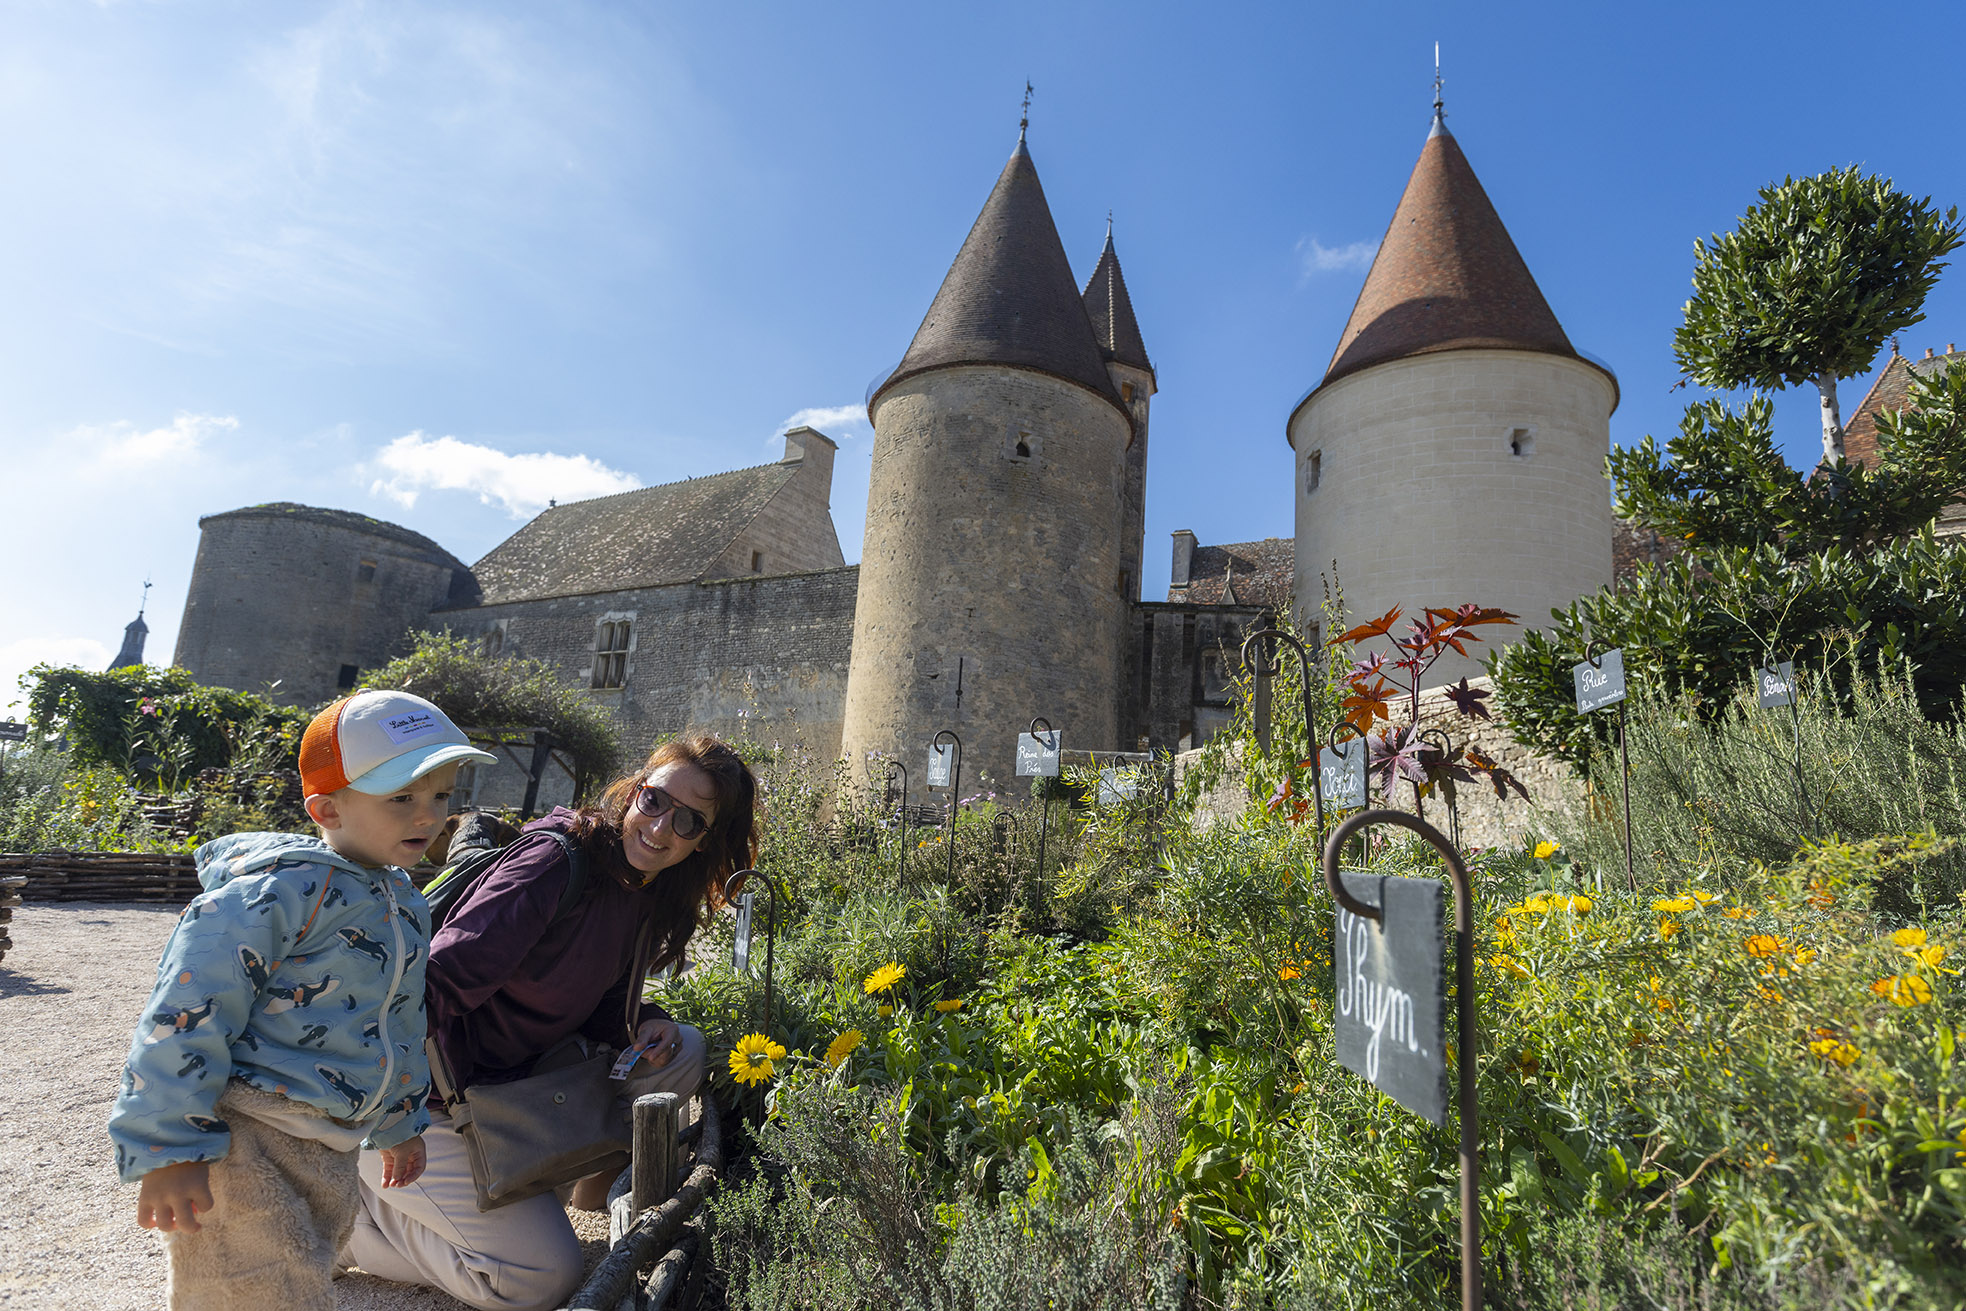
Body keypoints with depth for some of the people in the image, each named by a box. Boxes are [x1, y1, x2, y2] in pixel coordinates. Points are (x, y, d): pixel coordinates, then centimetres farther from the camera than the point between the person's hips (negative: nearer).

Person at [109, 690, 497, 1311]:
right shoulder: (283, 886, -20)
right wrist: (168, 1148, -21)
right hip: (243, 1137, -9)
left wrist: (398, 1120, 28)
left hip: (328, 1151, 9)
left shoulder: (403, 903, 8)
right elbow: (189, 1007, -21)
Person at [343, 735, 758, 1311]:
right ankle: (359, 1211, 8)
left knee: (681, 1050, 0)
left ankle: (596, 1178, 14)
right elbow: (437, 985, -31)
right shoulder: (555, 860, -26)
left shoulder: (655, 898, 0)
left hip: (531, 1072, 8)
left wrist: (643, 1025, -9)